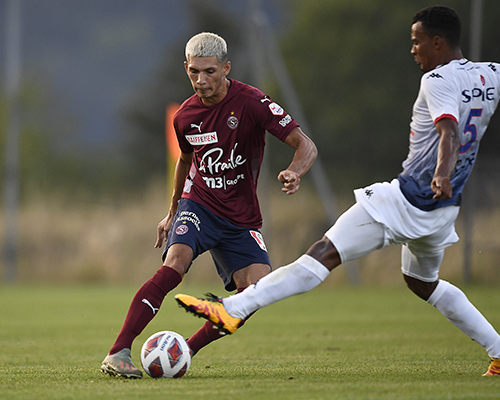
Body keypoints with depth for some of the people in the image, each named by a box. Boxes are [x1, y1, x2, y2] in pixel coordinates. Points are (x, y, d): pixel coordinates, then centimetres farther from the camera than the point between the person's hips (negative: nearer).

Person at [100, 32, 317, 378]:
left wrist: (295, 173, -37)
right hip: (198, 204, 1)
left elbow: (306, 146, -15)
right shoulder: (185, 116, 0)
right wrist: (172, 213, 29)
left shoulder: (250, 102, -14)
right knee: (175, 264, -28)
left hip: (242, 218, 0)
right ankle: (117, 354, -33)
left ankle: (186, 350, -2)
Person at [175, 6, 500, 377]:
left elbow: (449, 133, -33)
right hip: (444, 209, 8)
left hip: (409, 199, -8)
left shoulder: (439, 81, -16)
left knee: (325, 254, -14)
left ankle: (233, 308, -21)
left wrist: (442, 173, -50)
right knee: (423, 282, 30)